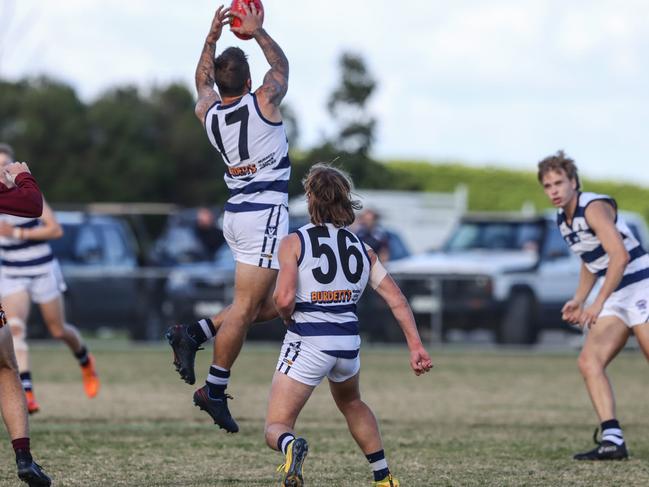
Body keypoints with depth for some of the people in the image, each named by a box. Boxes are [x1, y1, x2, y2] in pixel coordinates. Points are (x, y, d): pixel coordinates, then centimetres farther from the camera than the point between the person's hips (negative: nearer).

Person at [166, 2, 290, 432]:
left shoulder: (208, 113, 5)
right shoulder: (264, 102, -9)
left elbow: (203, 81, 29)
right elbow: (282, 65, 12)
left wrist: (213, 37, 28)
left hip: (236, 214, 8)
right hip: (265, 214, -8)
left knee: (268, 305, 17)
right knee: (246, 306, -5)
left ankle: (193, 334, 7)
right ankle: (215, 390, -3)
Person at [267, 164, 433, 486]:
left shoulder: (293, 243, -5)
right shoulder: (362, 248, 9)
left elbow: (284, 299, -17)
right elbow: (397, 300, 3)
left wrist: (288, 319, 5)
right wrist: (415, 347, 3)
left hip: (307, 342, -5)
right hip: (348, 341, 5)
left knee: (275, 428, -1)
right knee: (351, 403, 36)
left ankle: (290, 446, -37)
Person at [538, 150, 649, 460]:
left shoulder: (594, 208, -17)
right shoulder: (563, 219, 11)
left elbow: (619, 256, -26)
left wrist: (598, 303, -27)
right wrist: (579, 300, 15)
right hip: (616, 298, 9)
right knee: (589, 362, -7)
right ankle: (612, 440, -13)